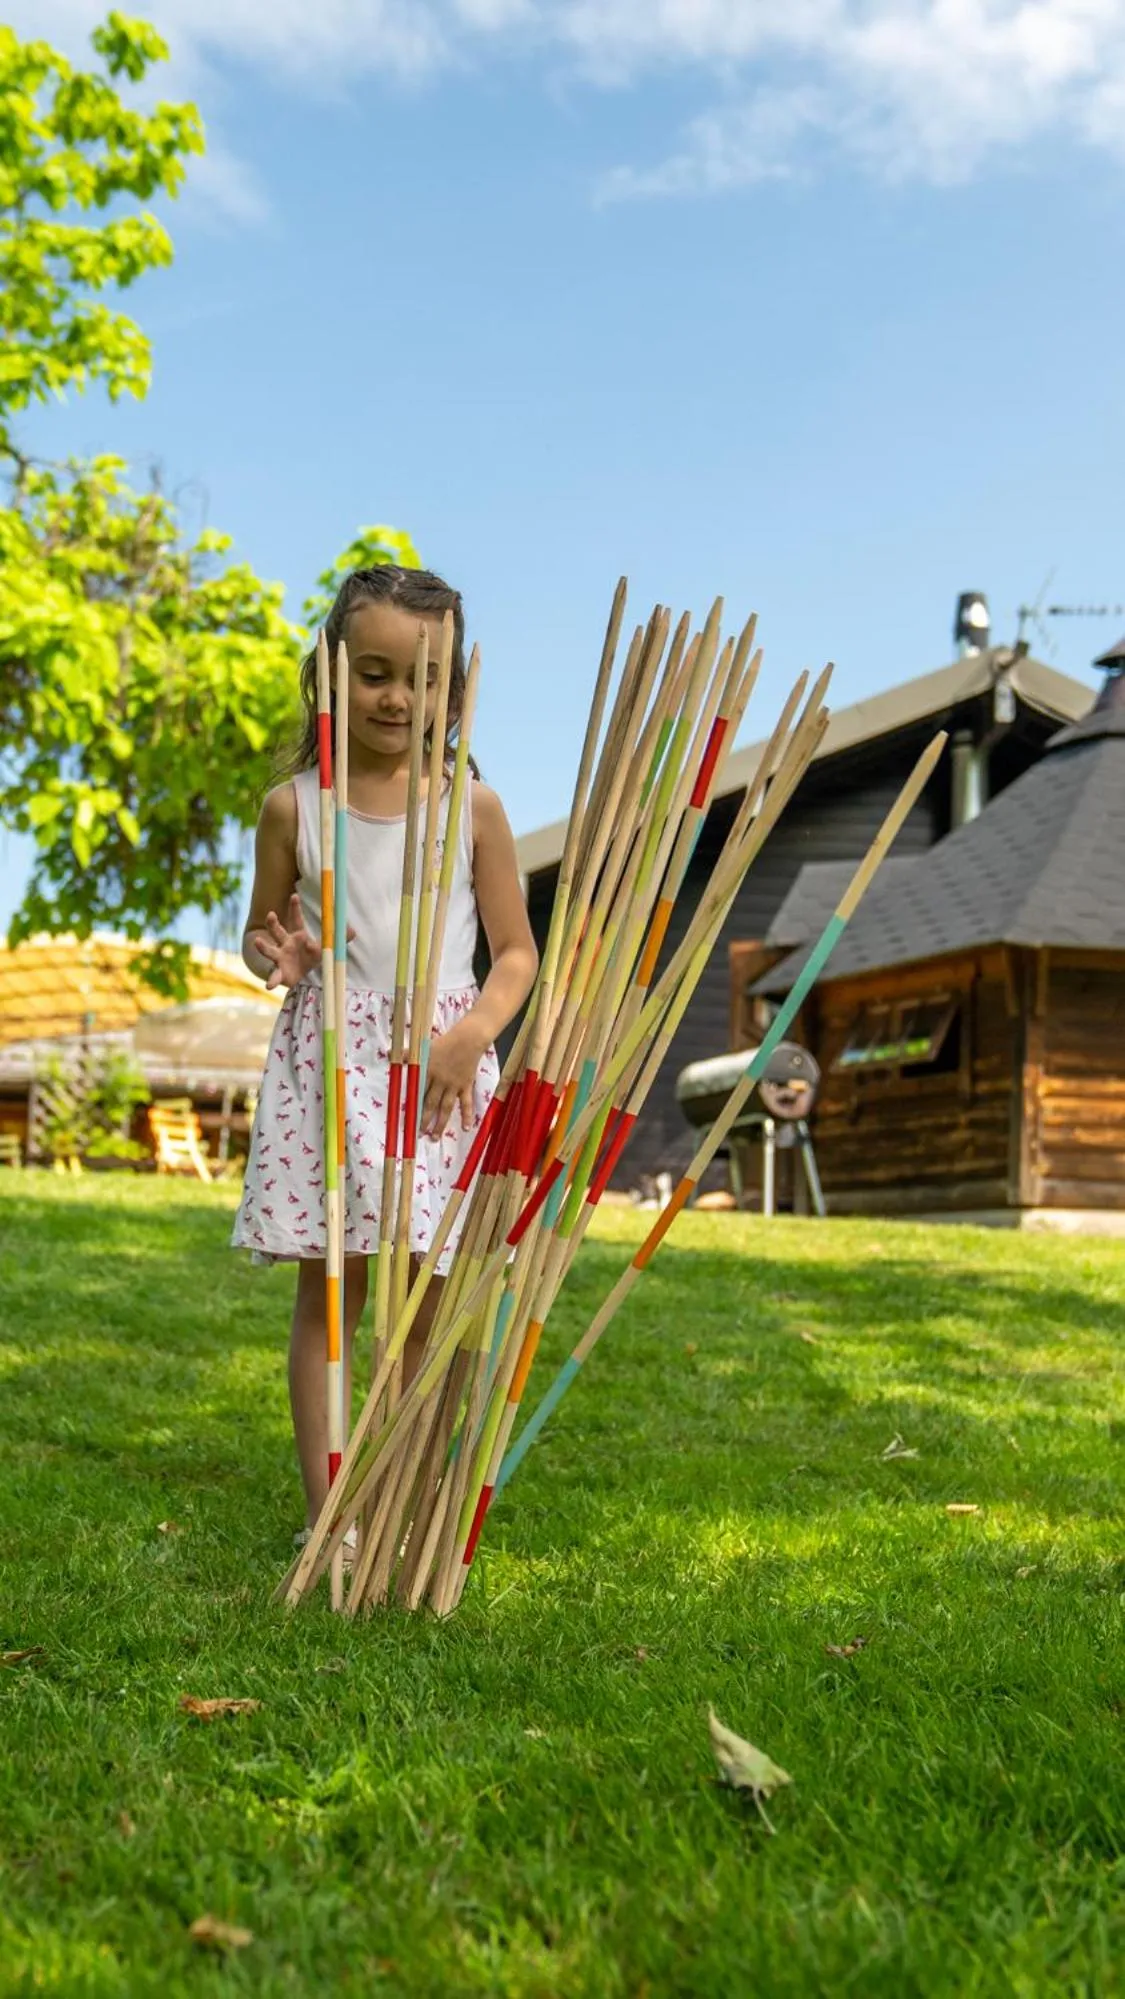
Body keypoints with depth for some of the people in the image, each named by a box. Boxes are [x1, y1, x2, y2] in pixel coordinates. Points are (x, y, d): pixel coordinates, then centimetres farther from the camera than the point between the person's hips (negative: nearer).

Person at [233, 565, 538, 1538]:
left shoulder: (473, 807, 2)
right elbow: (263, 930, 15)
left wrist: (469, 1037, -12)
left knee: (429, 1295, 2)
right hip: (330, 1057, 0)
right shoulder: (295, 806, 3)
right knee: (329, 1286, 0)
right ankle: (325, 1510, 6)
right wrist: (277, 957, -9)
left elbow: (516, 951, 5)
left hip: (443, 1062, 0)